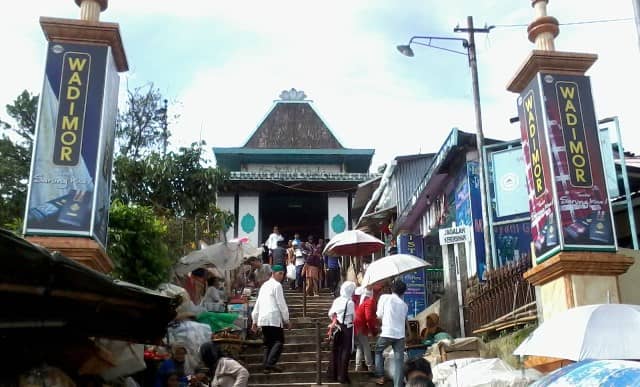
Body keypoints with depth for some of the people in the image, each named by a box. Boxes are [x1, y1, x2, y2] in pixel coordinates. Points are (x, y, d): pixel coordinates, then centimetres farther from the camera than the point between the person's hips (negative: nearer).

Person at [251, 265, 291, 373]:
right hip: (274, 318, -8)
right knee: (279, 341, -4)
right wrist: (286, 320, -1)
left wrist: (254, 321, 23)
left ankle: (266, 366, 3)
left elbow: (257, 303, 20)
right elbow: (281, 304, -7)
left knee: (268, 343, 12)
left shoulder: (264, 285, 20)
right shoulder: (277, 285, -4)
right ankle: (270, 363, -18)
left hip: (263, 319, 8)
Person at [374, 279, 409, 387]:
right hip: (400, 335, 3)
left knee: (378, 351, 22)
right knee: (399, 361, 4)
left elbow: (379, 315, 2)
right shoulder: (404, 305, 14)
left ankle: (380, 377, 15)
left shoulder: (385, 297, 2)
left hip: (387, 333, -2)